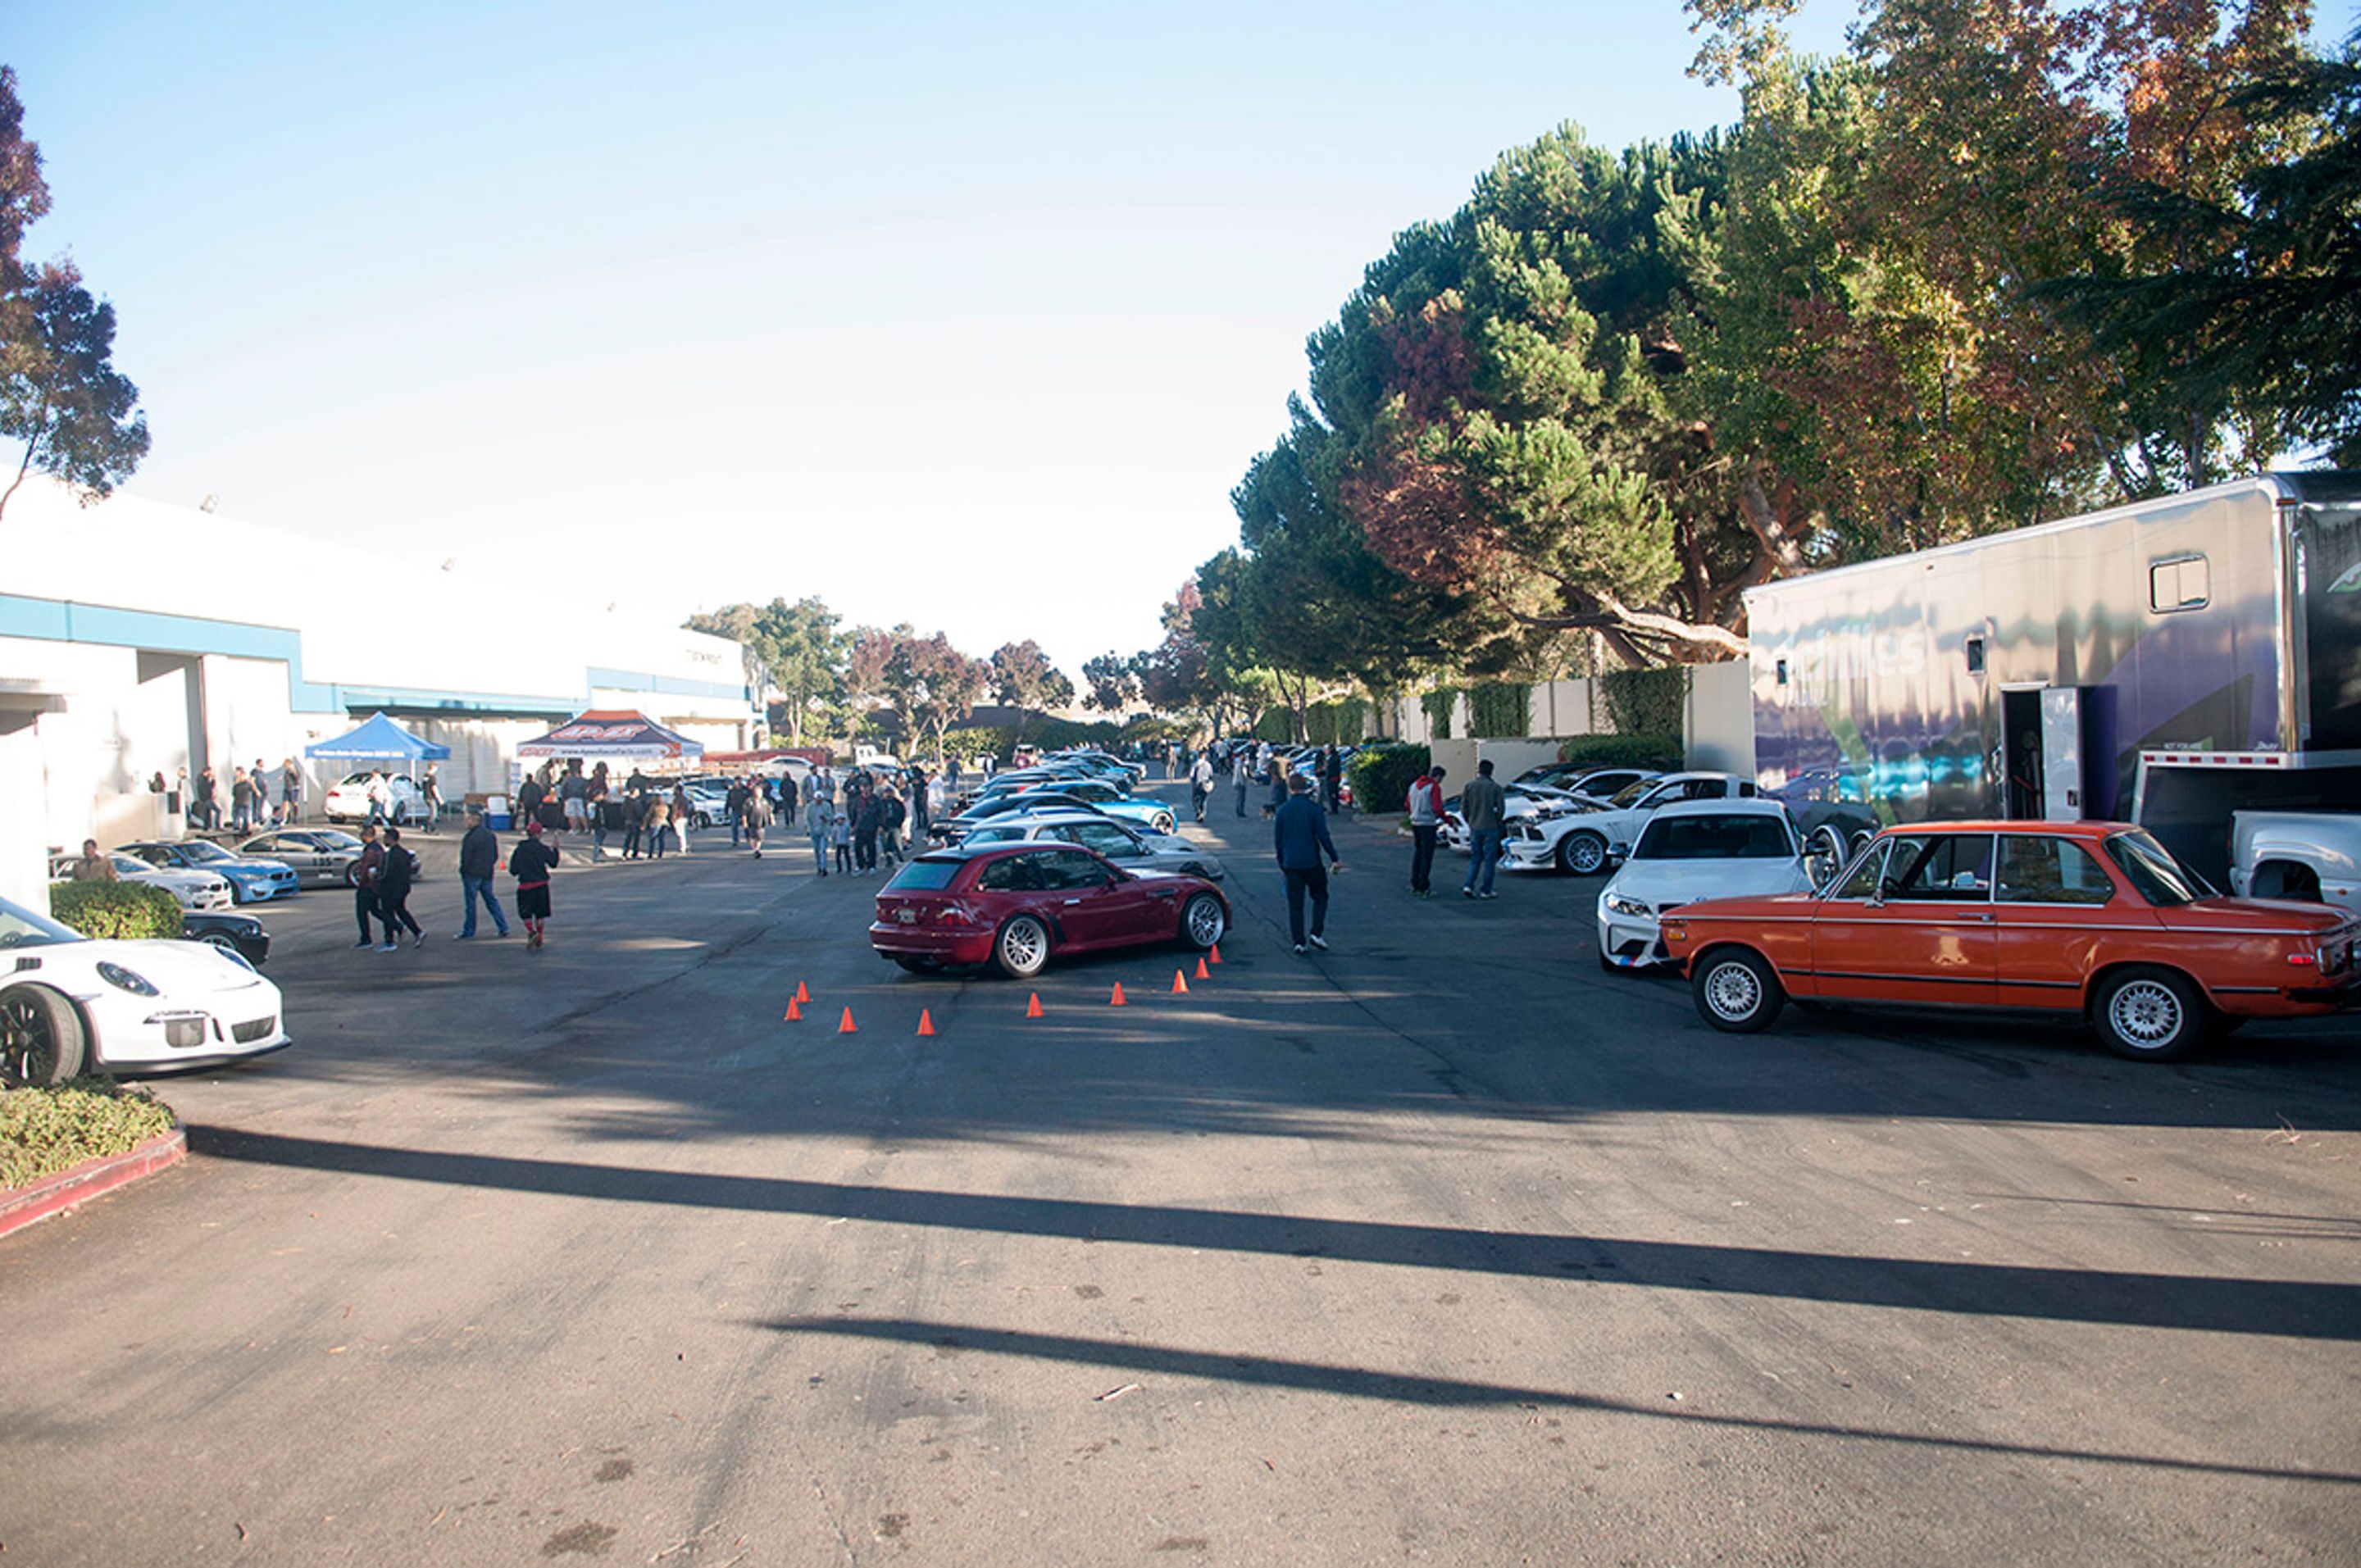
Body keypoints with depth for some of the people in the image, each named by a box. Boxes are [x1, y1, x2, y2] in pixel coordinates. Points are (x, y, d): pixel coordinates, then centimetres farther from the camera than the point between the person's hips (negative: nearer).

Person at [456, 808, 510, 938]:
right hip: (487, 874, 7)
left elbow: (465, 857, -15)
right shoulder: (491, 835, 8)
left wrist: (463, 870, 0)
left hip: (472, 874, -7)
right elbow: (496, 855, 13)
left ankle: (469, 931, 7)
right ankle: (503, 927, 7)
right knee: (491, 900, 12)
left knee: (470, 902, 2)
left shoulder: (470, 837, -16)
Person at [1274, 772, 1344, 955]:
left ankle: (1299, 942, 4)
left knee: (1295, 904, 7)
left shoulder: (1282, 811, 3)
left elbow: (1277, 841, 9)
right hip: (1311, 862, -3)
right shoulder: (1314, 808, -7)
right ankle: (1316, 933, 0)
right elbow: (1323, 836, -10)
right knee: (1320, 897, 13)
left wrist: (1282, 864, 20)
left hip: (1291, 864, 3)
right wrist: (1335, 858, -1)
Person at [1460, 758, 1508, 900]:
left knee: (1475, 858, 14)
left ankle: (1469, 886, 0)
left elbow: (1464, 809, 1)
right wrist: (1497, 821, 10)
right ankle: (1485, 891, 6)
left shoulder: (1469, 786, 0)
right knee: (1489, 860, 5)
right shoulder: (1495, 788, -8)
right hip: (1490, 828, -3)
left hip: (1474, 828, 3)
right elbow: (1501, 809, -8)